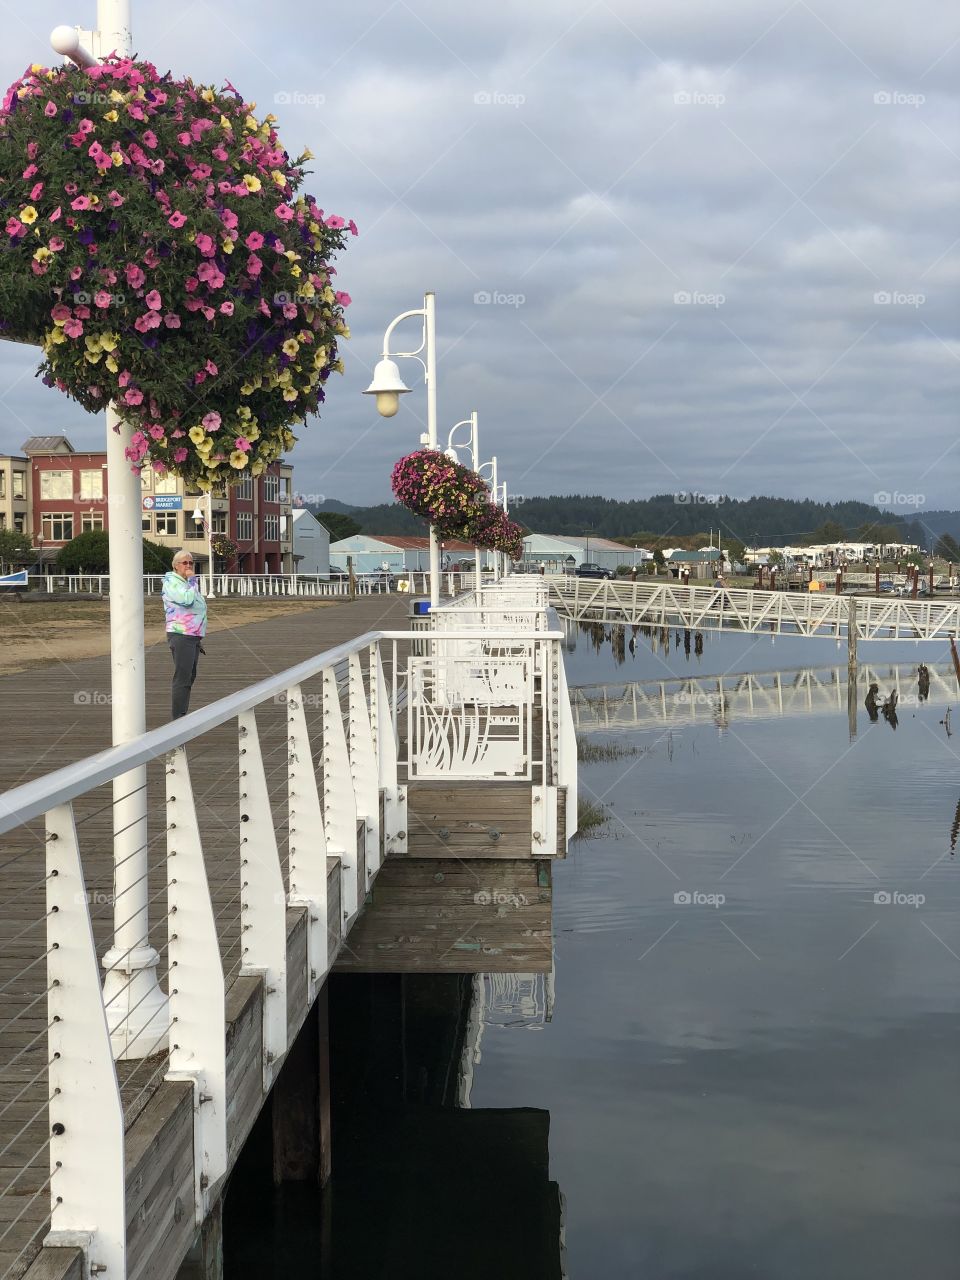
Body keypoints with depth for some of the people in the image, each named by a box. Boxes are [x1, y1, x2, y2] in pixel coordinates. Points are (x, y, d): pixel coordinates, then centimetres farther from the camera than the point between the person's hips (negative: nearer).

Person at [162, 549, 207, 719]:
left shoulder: (186, 583, 19)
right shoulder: (171, 582, -10)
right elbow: (187, 600, -28)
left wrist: (199, 640, 25)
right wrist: (192, 580, -14)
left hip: (193, 636, 10)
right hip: (181, 636, -10)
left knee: (190, 677, 12)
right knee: (182, 678, -12)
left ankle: (182, 717, 17)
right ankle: (178, 718, -12)